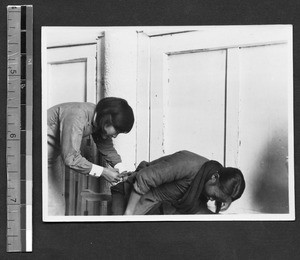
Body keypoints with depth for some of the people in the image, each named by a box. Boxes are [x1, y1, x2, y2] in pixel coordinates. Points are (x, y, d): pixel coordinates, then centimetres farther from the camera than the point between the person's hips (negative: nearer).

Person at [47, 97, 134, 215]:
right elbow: (71, 158, -37)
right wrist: (103, 172, -32)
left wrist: (122, 171, -8)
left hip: (54, 151, 9)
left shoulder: (99, 120, -7)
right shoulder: (77, 117, -34)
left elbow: (107, 148, 6)